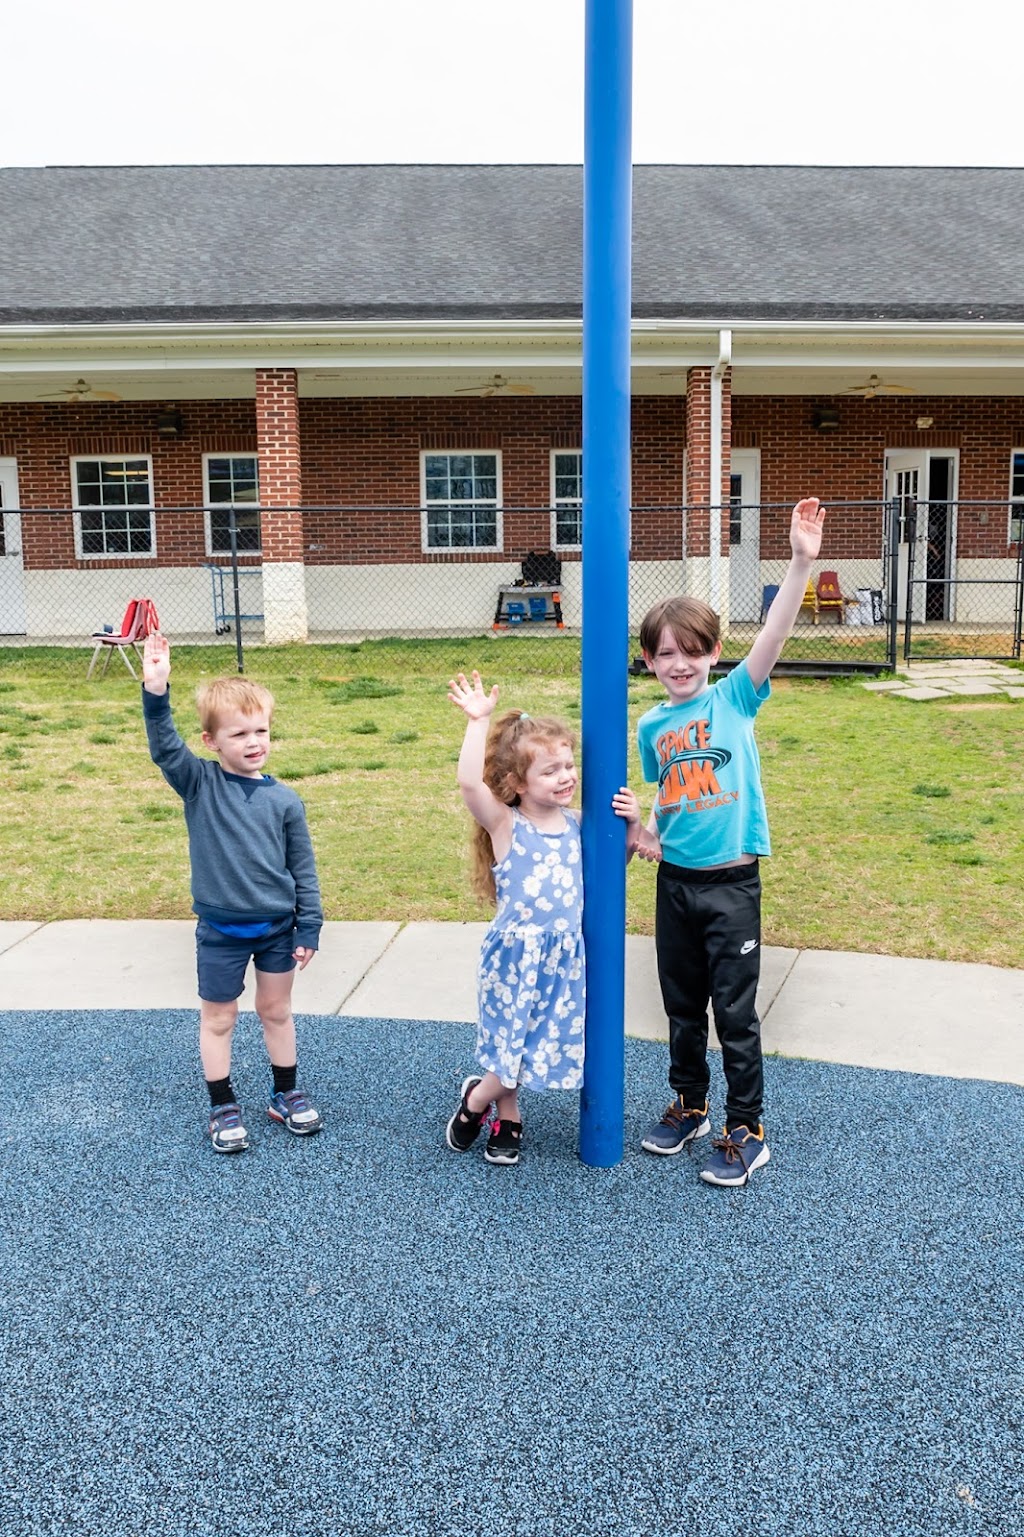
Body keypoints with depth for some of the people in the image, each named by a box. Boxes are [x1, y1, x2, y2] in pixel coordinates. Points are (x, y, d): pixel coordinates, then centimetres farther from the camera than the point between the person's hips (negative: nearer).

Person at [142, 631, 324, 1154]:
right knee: (218, 1020, 11)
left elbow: (303, 870, 0)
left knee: (277, 1012, 17)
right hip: (220, 930, -1)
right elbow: (164, 746, -27)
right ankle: (222, 1106, 28)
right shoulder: (199, 784, -8)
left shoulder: (284, 800, -5)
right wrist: (155, 691, -41)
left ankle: (286, 1094, 34)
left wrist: (309, 929, 0)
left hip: (278, 928, 2)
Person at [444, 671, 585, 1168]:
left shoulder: (577, 824, 2)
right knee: (513, 1045, 4)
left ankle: (505, 1119, 35)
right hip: (516, 955, -4)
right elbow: (470, 783, -31)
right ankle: (476, 1099, 34)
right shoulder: (505, 825, -13)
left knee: (543, 1045, 13)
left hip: (566, 954, 5)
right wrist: (478, 721, -32)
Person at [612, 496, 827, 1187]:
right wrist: (639, 828, -7)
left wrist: (802, 562, -35)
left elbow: (773, 636, -23)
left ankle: (747, 1131, 18)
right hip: (674, 880, 5)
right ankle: (689, 1106, 36)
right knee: (683, 1006, 17)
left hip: (731, 883, -4)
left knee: (735, 1011, 3)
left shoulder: (735, 698, -7)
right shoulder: (652, 727, 5)